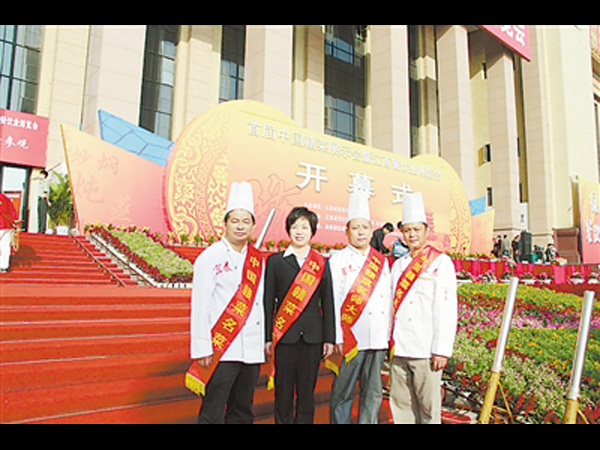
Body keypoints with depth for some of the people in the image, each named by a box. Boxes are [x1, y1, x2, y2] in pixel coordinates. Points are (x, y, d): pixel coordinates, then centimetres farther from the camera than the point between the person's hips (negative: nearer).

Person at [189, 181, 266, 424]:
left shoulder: (258, 259, 10)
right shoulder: (209, 258, -6)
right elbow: (199, 305, -9)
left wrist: (265, 341, 11)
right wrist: (202, 349, -12)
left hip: (252, 350, 6)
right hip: (222, 350, -5)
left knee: (243, 413, 16)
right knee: (211, 413, 2)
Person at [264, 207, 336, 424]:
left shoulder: (322, 264, 7)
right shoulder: (275, 261, 4)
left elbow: (328, 303, 7)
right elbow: (268, 301, 3)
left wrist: (329, 338, 3)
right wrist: (267, 337, -1)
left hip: (312, 336, 1)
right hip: (284, 335, -1)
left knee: (307, 391, 10)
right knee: (283, 392, 6)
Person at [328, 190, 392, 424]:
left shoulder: (382, 261, 12)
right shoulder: (338, 260, 0)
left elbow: (388, 300, 13)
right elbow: (333, 301, -4)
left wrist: (389, 334, 9)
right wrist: (337, 337, -9)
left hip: (378, 338, 4)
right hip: (351, 338, -4)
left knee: (373, 394, 11)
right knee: (343, 393, 4)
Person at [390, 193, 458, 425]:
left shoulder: (440, 262, -3)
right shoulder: (398, 265, 14)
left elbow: (447, 308, -8)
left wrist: (442, 349, -12)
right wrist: (389, 340, 10)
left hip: (425, 351, -5)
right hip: (399, 349, 5)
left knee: (428, 406, 5)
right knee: (401, 405, 12)